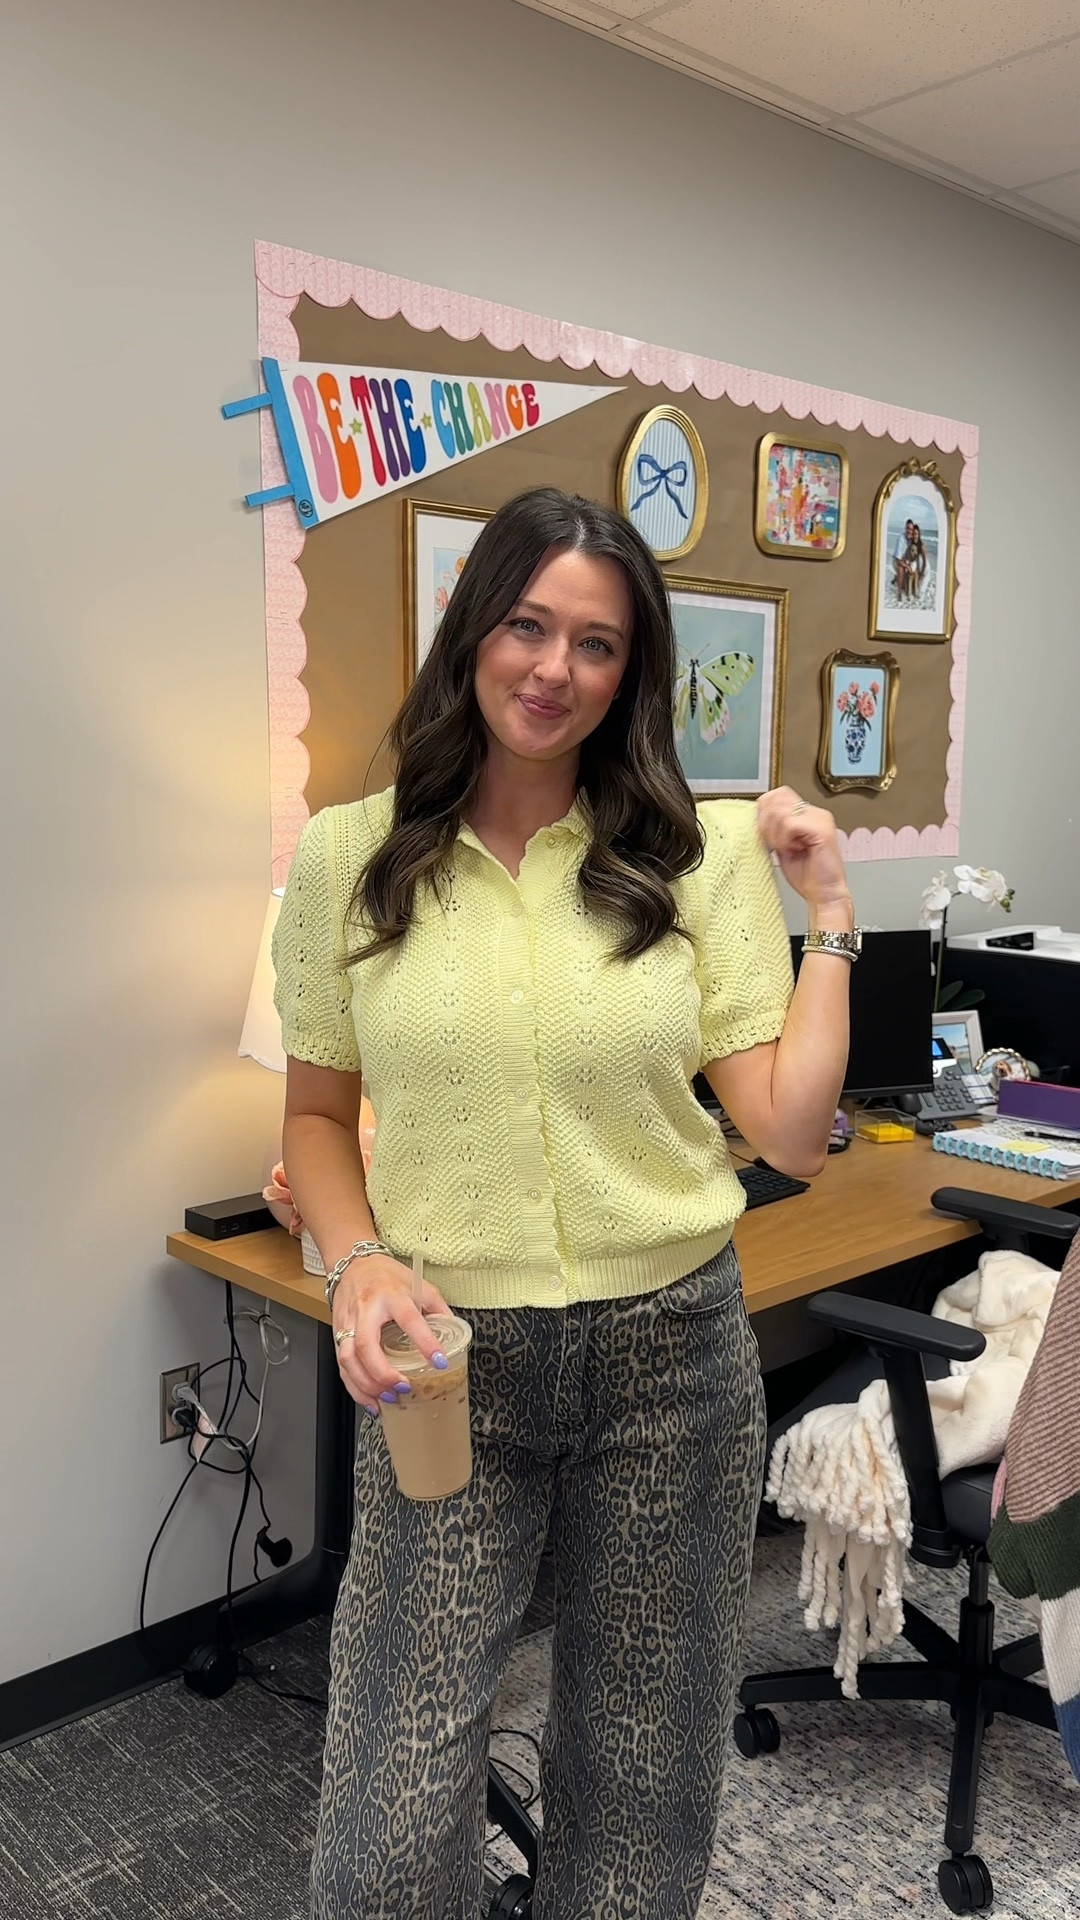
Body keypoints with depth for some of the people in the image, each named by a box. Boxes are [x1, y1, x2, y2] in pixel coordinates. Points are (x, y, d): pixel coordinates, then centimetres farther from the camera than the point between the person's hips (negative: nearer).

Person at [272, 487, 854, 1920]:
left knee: (644, 1774, 18)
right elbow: (316, 1114, 7)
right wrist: (360, 1258, -10)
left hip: (670, 1344, 1)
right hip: (449, 1359, 0)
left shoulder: (699, 856, -2)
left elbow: (791, 1135, -4)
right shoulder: (351, 857, -2)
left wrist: (828, 913, -6)